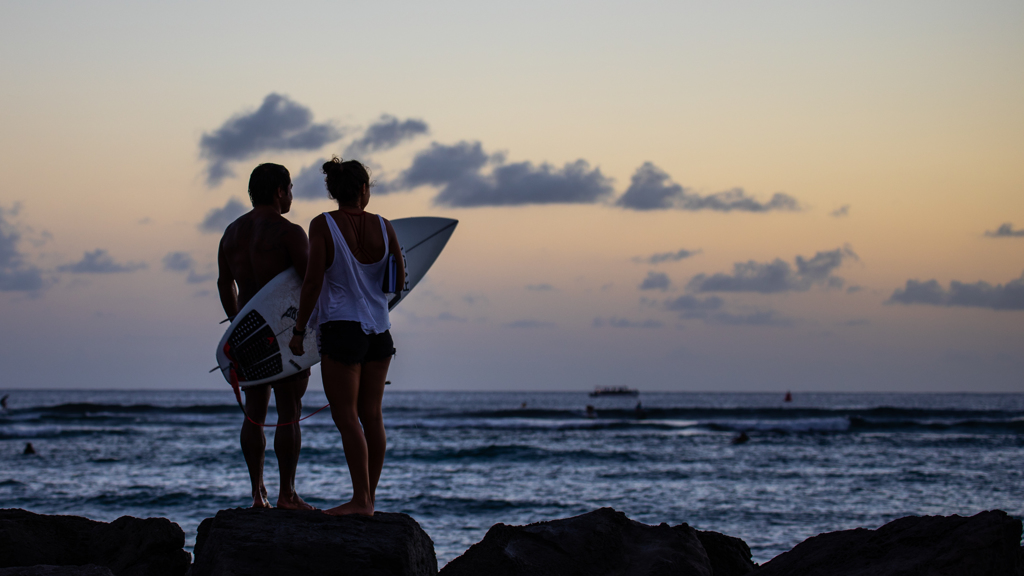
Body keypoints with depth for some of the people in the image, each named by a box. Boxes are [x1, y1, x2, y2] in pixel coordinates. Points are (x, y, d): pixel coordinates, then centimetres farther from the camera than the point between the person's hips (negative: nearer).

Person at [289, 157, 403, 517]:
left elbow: (313, 281, -13)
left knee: (345, 415, -3)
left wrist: (298, 330, -6)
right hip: (379, 329, 5)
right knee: (372, 415, 10)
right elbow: (400, 279, 9)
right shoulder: (382, 227, 2)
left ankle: (360, 499, -8)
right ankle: (369, 498, 15)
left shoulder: (323, 225, -9)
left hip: (341, 328, -5)